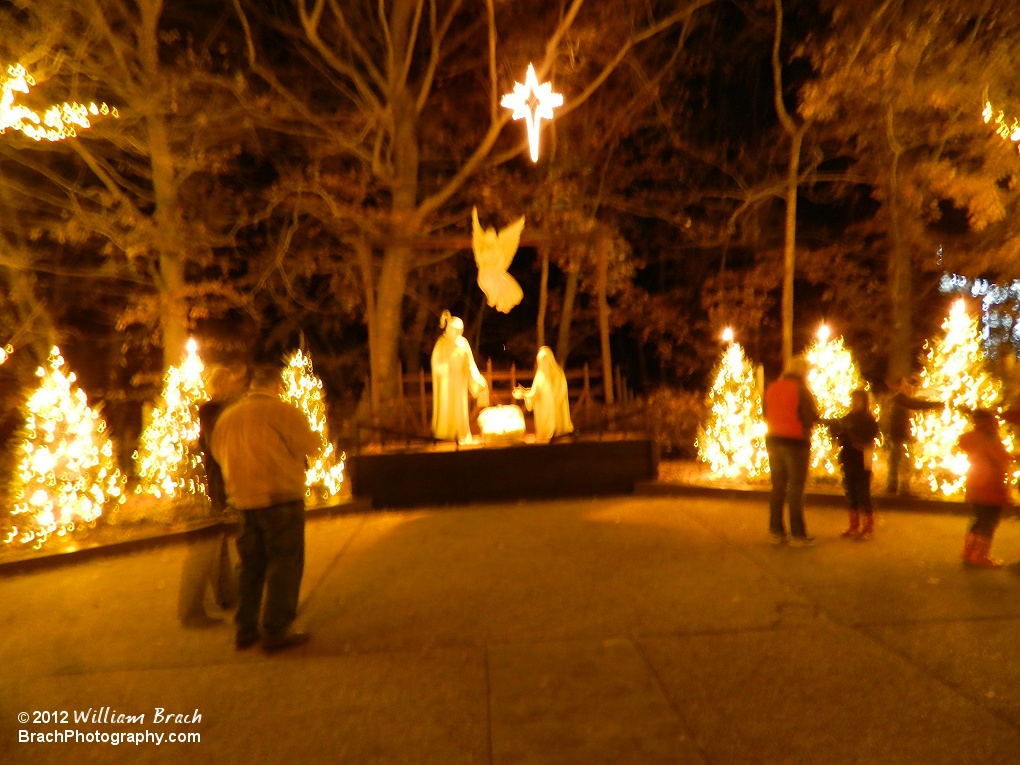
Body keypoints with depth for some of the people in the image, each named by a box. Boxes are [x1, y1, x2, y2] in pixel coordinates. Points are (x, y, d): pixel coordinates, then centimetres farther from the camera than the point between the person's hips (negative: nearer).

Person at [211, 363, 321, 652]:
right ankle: (276, 632, 3)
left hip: (244, 501, 7)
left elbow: (218, 453, 19)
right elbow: (311, 447, -12)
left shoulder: (228, 415, 9)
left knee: (251, 565, 17)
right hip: (280, 498, -6)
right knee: (284, 564, 2)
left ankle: (245, 630, 23)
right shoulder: (282, 410, -11)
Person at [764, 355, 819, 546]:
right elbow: (813, 417, -11)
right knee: (796, 489, 0)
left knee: (777, 486, 12)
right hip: (796, 443, -6)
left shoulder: (771, 389, 5)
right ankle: (798, 535, 3)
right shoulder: (801, 390, -12)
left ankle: (775, 531, 16)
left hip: (773, 441, 6)